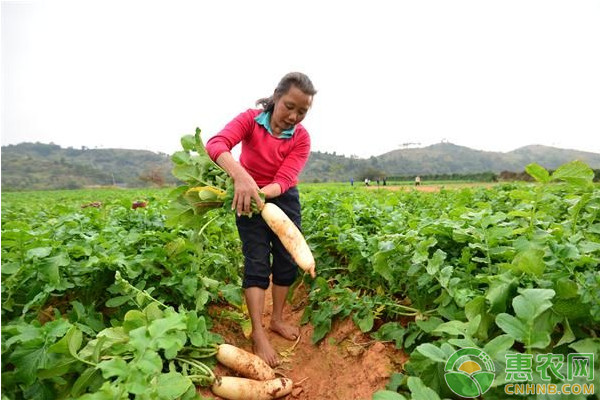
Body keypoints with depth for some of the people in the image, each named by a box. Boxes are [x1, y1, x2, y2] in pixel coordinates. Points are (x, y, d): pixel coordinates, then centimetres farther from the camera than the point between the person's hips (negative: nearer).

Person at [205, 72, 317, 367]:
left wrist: (262, 192, -45)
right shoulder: (250, 119, -17)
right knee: (257, 262, -9)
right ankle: (258, 334, -2)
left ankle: (277, 319, 24)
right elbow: (215, 144, -35)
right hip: (249, 195, -3)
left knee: (287, 259, 5)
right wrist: (241, 176, -53)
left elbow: (285, 180, -23)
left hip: (283, 198, 3)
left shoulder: (302, 138, -13)